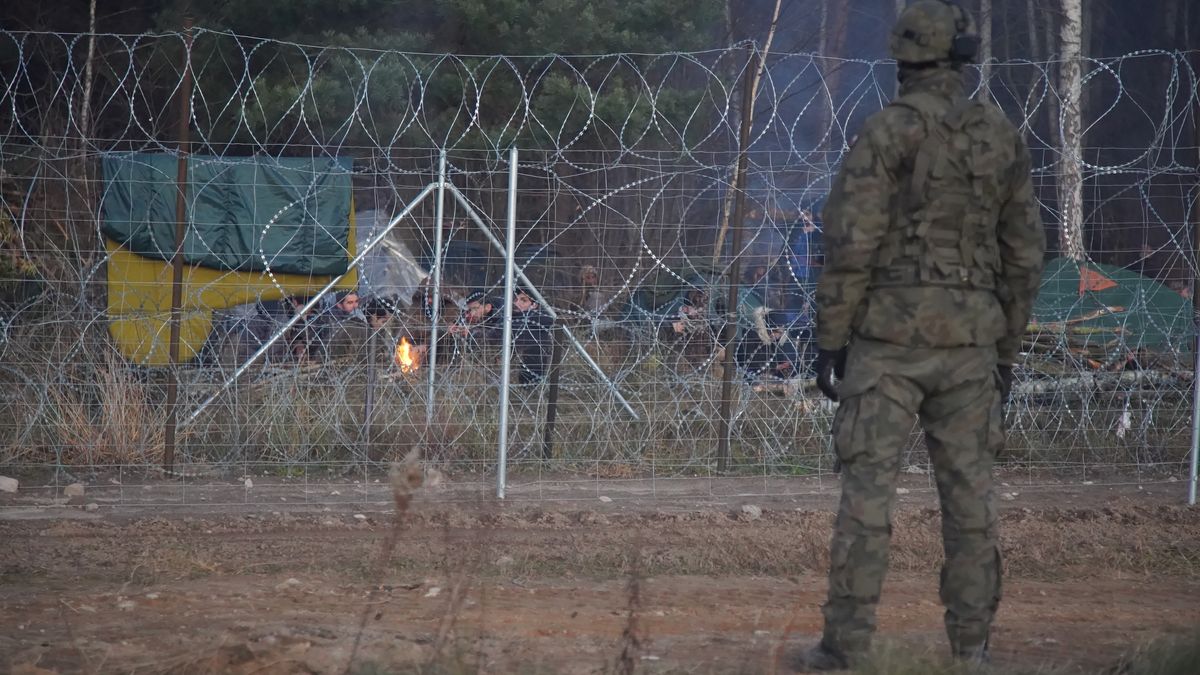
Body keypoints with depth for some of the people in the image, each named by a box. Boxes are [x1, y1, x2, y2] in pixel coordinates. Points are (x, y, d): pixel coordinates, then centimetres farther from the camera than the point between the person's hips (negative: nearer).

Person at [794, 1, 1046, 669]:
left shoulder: (886, 131, -10)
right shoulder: (1004, 138, 6)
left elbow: (850, 243, -15)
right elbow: (1023, 255, 8)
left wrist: (829, 340, -7)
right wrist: (1006, 351, 16)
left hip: (890, 336, -4)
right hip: (964, 340, 4)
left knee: (868, 489, -3)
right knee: (969, 493, 8)